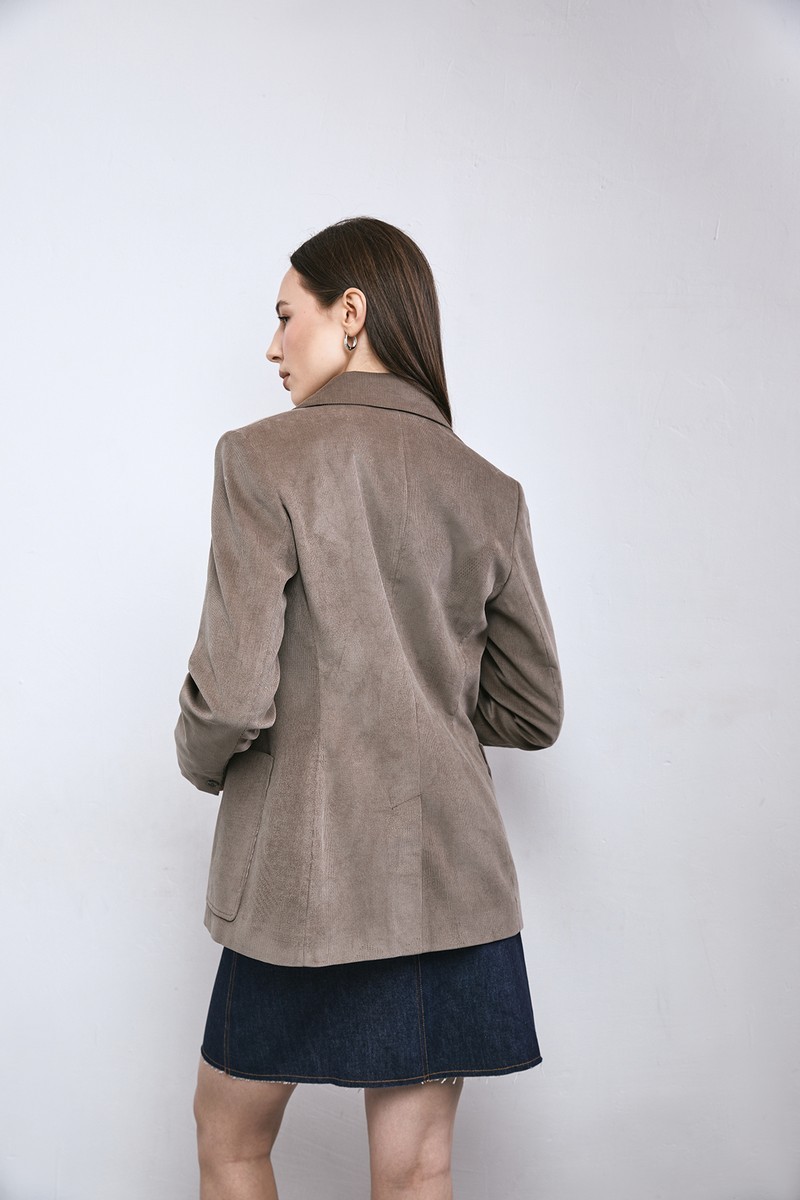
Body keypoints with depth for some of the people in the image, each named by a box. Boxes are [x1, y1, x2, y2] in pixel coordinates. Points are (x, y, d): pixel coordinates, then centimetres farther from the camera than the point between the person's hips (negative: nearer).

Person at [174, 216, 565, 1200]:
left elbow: (234, 694, -16)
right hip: (453, 877, 4)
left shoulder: (263, 456, -9)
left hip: (305, 875, -4)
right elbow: (534, 714, 9)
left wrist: (201, 760, 6)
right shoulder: (492, 491, 5)